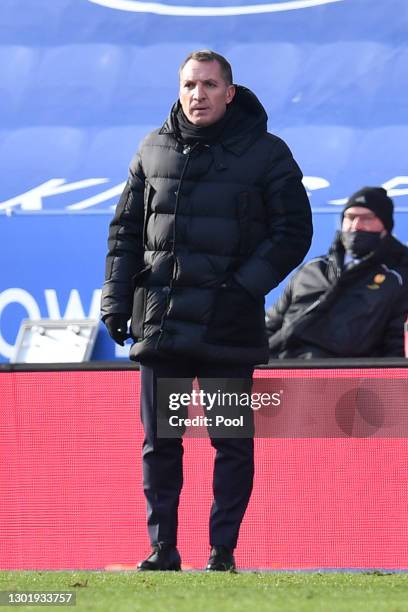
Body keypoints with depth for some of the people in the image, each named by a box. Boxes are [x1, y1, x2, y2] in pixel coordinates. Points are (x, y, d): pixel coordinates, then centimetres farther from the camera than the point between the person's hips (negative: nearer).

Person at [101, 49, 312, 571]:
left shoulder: (266, 154, -1)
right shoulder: (154, 151, 9)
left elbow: (293, 232, -2)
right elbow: (126, 229, 14)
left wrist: (245, 287, -13)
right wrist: (116, 299, 5)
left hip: (229, 325, -3)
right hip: (160, 323, 3)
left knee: (232, 443, 0)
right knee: (159, 443, 5)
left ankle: (223, 550, 6)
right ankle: (162, 548, 11)